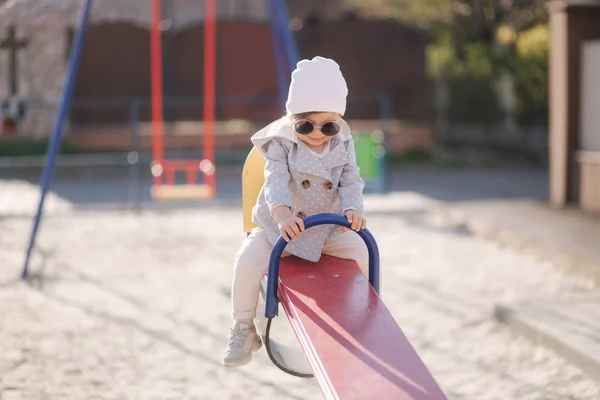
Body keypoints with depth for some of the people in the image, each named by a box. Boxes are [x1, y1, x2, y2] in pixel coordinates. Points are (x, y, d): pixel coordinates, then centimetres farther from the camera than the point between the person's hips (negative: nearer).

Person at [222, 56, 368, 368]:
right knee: (248, 260, -25)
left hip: (327, 226, 3)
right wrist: (282, 213, -49)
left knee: (360, 250, -13)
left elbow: (351, 180, -8)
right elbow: (276, 180, -29)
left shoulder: (342, 143, -5)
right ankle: (243, 330, -4)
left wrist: (352, 208, -31)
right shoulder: (281, 143, -16)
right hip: (279, 224, -3)